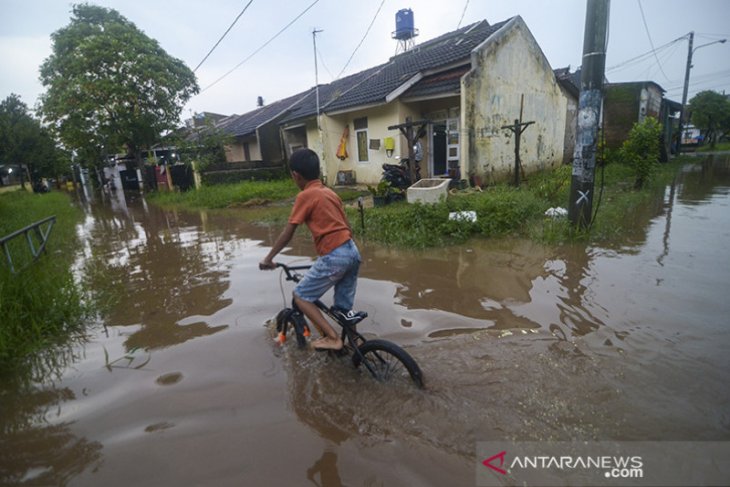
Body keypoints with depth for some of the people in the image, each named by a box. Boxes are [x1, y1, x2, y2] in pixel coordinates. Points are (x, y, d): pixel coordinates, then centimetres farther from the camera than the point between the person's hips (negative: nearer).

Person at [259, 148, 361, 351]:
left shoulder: (305, 196, -5)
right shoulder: (330, 192, 18)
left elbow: (287, 234, -4)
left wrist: (268, 259, 6)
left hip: (333, 257, -8)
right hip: (353, 252, 8)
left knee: (301, 296, 8)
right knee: (344, 308, 20)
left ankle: (332, 338, 2)